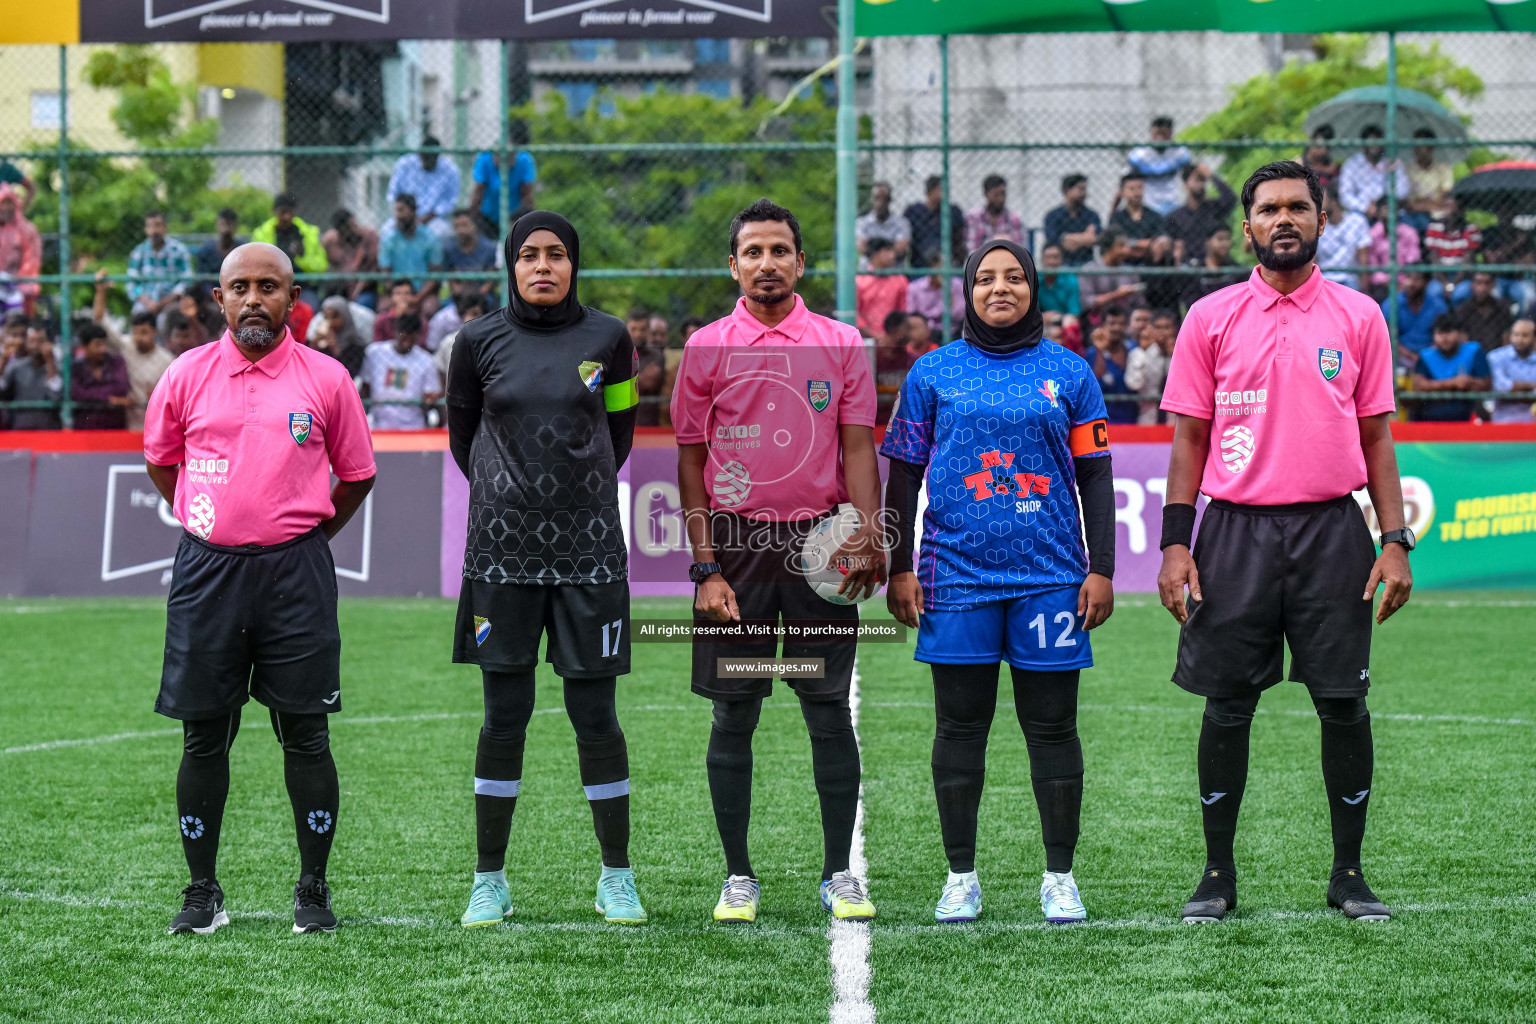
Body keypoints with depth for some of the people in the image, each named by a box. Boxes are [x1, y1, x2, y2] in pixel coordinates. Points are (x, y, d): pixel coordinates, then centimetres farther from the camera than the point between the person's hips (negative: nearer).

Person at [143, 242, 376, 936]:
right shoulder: (187, 376, 4)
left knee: (304, 734, 0)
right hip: (206, 568, 1)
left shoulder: (326, 379, 2)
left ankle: (314, 891, 9)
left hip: (295, 571, -1)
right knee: (204, 736, 4)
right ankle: (202, 892, 13)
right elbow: (160, 461, 19)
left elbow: (356, 474, 13)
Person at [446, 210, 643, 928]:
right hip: (503, 547, 0)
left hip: (588, 549, 0)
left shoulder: (607, 338, 3)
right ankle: (490, 881, 11)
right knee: (505, 714, 2)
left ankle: (617, 879, 10)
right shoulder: (480, 342, 2)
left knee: (595, 714, 0)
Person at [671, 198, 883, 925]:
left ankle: (839, 875, 8)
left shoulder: (841, 345, 6)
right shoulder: (707, 348, 4)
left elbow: (859, 449, 4)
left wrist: (868, 537, -11)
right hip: (735, 543, 0)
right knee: (734, 715, 2)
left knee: (829, 707, 1)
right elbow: (691, 461, 4)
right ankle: (738, 876, 10)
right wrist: (706, 569, -4)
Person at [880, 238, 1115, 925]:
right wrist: (898, 568, 4)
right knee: (961, 725, 3)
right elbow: (904, 475, 9)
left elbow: (1096, 477, 9)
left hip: (1050, 576, 0)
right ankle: (961, 876, 11)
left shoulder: (1067, 373, 8)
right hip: (957, 576, 0)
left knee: (1052, 726, 2)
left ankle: (1059, 877, 10)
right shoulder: (934, 373, 8)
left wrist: (1101, 569, 2)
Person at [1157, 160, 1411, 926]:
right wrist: (1174, 545, -1)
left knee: (1344, 704, 1)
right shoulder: (1211, 318, 5)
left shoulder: (1359, 317, 6)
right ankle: (1217, 873, 13)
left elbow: (1376, 438, 8)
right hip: (1235, 530, 0)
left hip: (1332, 529, 0)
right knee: (1226, 706, 2)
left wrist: (1395, 542, 0)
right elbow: (1189, 438, 6)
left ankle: (1348, 874, 12)